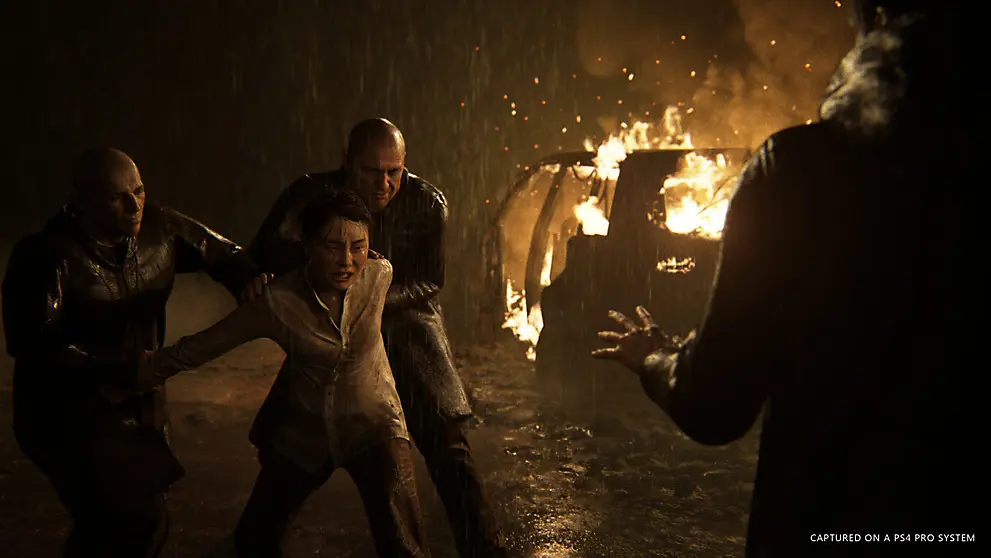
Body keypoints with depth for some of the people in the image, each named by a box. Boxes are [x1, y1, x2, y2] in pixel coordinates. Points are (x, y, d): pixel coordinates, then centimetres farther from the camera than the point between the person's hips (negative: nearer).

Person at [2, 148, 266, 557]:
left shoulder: (158, 229, -6)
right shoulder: (47, 255, -22)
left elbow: (218, 251, 7)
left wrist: (244, 275, -15)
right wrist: (115, 368, -27)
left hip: (140, 404, 6)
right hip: (73, 415, -6)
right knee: (140, 522, -8)